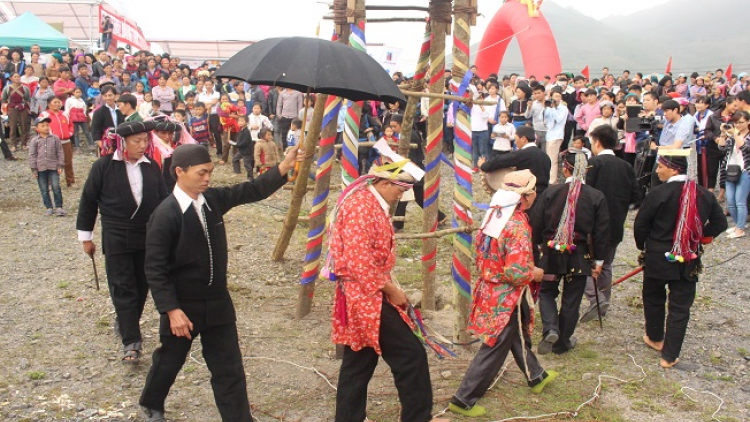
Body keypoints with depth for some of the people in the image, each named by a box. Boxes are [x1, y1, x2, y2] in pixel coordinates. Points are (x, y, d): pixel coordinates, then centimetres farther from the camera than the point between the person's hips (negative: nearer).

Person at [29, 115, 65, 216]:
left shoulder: (55, 138, 2)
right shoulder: (34, 141, 0)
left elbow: (59, 152, 5)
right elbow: (32, 155, 2)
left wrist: (60, 165, 0)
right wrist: (34, 169, -1)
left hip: (53, 167, -1)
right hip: (40, 169, 1)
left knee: (56, 187, -6)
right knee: (44, 190, 7)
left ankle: (59, 207, 3)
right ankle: (48, 207, 15)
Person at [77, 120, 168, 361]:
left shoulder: (151, 167, 2)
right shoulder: (103, 166, -7)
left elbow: (163, 200, 8)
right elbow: (88, 202, 0)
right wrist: (85, 237, 4)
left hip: (148, 238, 4)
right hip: (116, 239, -4)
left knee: (141, 287, 12)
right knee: (123, 289, -3)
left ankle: (126, 325, 33)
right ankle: (131, 342, -1)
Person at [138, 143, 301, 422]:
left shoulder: (213, 199, -3)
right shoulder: (165, 215, -20)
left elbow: (252, 191, 2)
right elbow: (155, 268, -20)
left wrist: (284, 167, -11)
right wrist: (171, 310, -23)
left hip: (218, 303, 4)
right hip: (182, 306, -4)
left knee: (229, 369, 8)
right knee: (169, 362, 20)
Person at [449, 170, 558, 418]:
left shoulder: (494, 215, -1)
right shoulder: (518, 227, -26)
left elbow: (481, 249, 10)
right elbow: (516, 273, -29)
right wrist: (535, 274, -9)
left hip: (490, 289, 9)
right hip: (507, 298, -9)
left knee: (519, 336, 28)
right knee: (493, 351, 4)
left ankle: (536, 377, 49)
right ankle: (464, 400, 12)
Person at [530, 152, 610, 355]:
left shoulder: (550, 192, -9)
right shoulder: (597, 197, -7)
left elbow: (536, 224, -3)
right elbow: (602, 233, -3)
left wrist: (537, 245, 15)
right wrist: (599, 260, 7)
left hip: (552, 253, 0)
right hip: (580, 257, 1)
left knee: (547, 292, 18)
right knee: (571, 300, 13)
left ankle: (550, 329, -4)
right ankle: (562, 342, 25)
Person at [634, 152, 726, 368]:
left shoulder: (658, 193, -17)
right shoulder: (704, 195, -2)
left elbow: (640, 225, -11)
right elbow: (719, 223, 6)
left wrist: (643, 245, 7)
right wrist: (699, 237, 13)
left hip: (658, 258, -2)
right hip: (689, 261, 3)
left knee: (654, 298, 21)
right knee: (680, 307, 8)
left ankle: (655, 338, 38)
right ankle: (670, 355, 11)